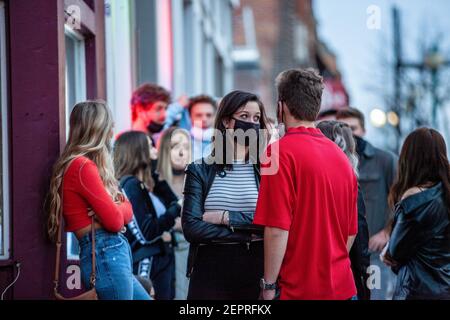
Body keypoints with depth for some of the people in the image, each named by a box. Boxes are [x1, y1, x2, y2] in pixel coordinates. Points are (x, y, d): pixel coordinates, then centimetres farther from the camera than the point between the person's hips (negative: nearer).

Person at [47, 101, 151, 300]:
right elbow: (115, 220, -15)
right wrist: (119, 208, 6)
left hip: (112, 254, 10)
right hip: (105, 254, -10)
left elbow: (126, 210, 15)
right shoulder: (83, 166, -13)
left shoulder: (84, 164, 18)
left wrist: (115, 209, -7)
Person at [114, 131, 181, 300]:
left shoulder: (149, 183, 13)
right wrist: (177, 209, -15)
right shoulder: (130, 185, -13)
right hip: (147, 265, -9)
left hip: (163, 261, 9)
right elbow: (146, 233, -18)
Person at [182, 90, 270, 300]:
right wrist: (247, 234, -10)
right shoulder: (200, 171, 4)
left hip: (256, 271, 0)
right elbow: (191, 228, -7)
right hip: (210, 271, 0)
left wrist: (226, 218, -11)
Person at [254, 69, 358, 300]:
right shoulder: (340, 155, 8)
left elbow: (277, 229, -16)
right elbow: (351, 231, 14)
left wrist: (269, 285, -9)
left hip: (298, 290, -6)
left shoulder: (281, 151, -11)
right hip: (342, 287, 6)